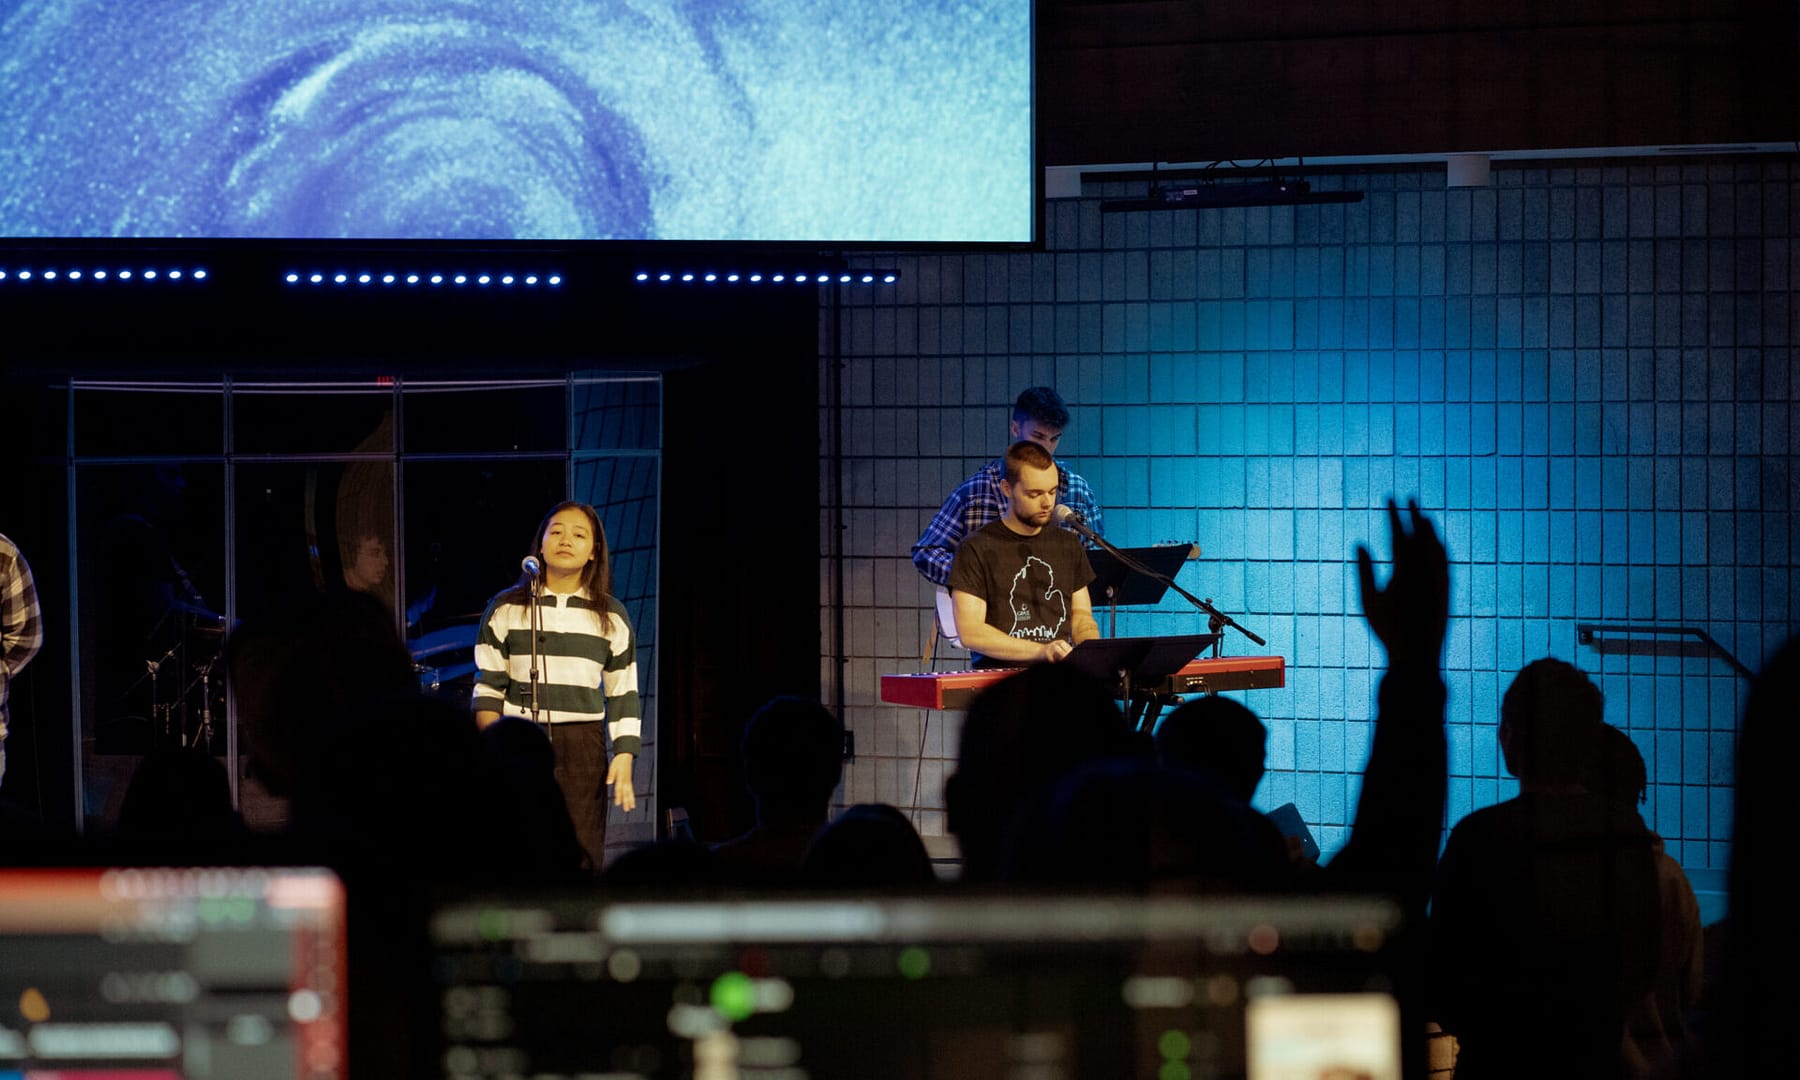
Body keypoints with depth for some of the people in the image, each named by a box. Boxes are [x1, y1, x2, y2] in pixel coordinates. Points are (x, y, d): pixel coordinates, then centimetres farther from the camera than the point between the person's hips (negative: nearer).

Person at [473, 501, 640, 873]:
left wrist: (624, 758, -1)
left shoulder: (611, 616, 9)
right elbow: (488, 688, 7)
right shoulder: (506, 609, 7)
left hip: (582, 748, 0)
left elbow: (624, 696, 9)